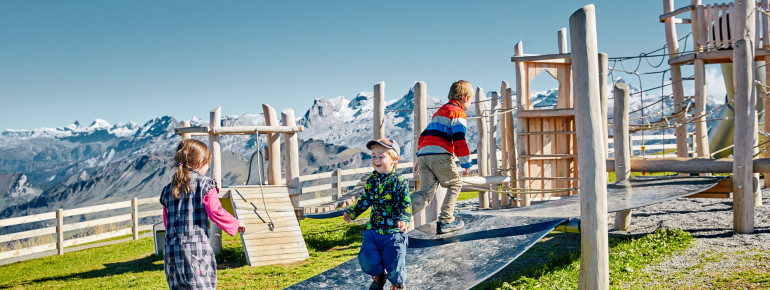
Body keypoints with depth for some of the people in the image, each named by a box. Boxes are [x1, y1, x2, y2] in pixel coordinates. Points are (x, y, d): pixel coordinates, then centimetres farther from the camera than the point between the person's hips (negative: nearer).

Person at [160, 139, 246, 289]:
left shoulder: (168, 189, 15)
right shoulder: (205, 184, -3)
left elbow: (167, 221, 19)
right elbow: (215, 212, -8)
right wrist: (236, 224, 6)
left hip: (171, 249, 6)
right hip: (196, 248, -6)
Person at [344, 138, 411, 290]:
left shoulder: (399, 181, -12)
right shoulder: (371, 180, 4)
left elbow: (406, 205, -14)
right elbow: (364, 200, 16)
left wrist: (404, 220, -30)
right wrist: (352, 213, 12)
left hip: (393, 232, -5)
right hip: (373, 230, 5)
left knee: (394, 265, -3)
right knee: (367, 260, 2)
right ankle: (378, 277, 35)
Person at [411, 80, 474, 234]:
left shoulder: (440, 111, 30)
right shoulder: (458, 112, 3)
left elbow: (423, 135, 30)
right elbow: (459, 139, -8)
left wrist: (419, 158, 33)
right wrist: (466, 163, -3)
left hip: (423, 154, 7)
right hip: (440, 155, -7)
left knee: (426, 192, 0)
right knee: (455, 184, 13)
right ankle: (446, 221, 8)